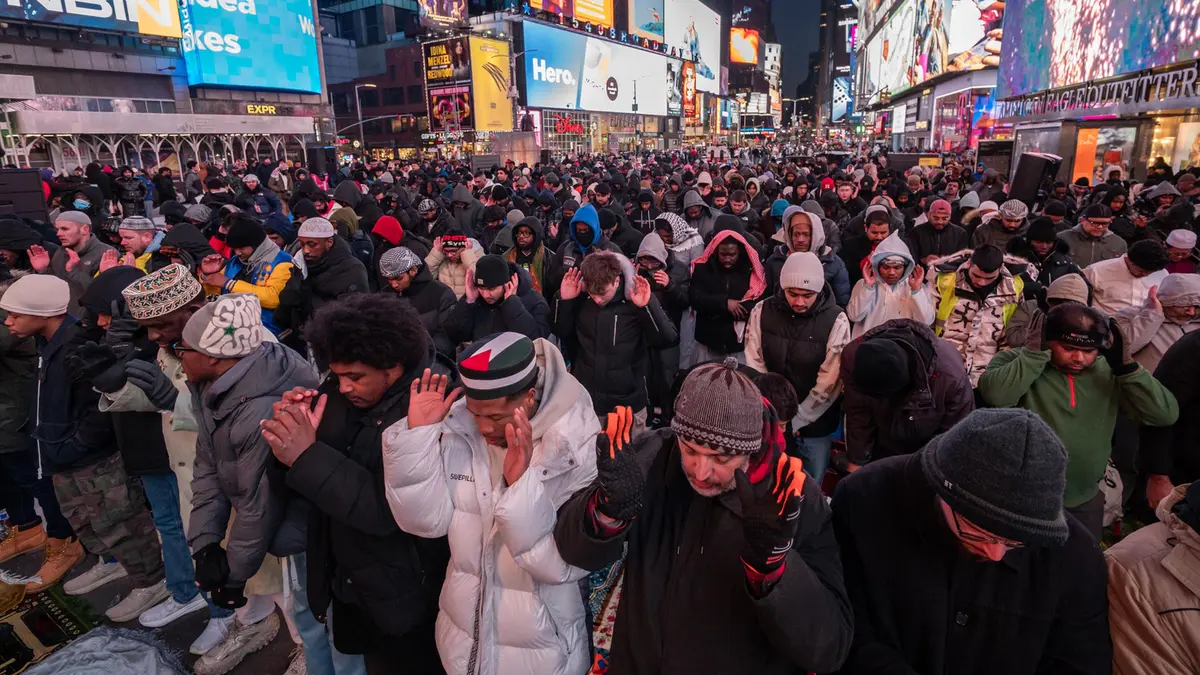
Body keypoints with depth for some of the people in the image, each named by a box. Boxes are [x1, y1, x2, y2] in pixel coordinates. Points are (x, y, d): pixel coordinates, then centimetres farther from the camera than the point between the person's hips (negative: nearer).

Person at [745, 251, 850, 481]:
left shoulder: (836, 321, -14)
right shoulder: (762, 311, -7)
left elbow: (830, 381, -15)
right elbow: (755, 366, -6)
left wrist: (795, 420, -13)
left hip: (815, 423, -1)